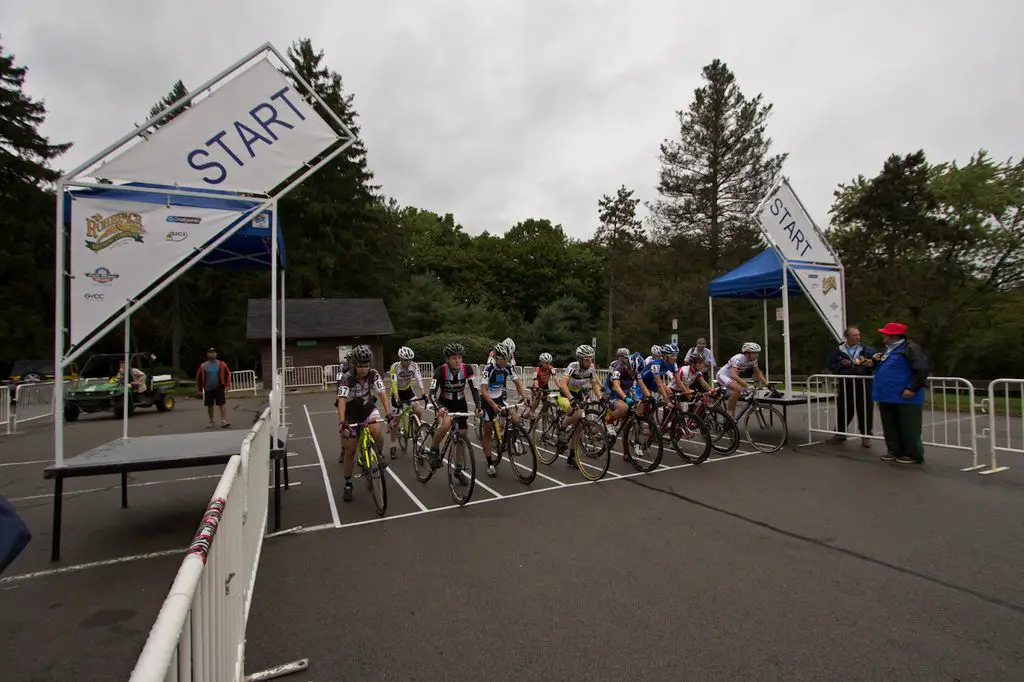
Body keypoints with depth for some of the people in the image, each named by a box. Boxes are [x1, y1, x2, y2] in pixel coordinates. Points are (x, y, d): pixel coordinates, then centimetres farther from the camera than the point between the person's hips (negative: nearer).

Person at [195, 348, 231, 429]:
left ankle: (224, 421, -9)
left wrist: (227, 386, -5)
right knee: (209, 406, 9)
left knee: (222, 404, -8)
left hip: (219, 388, -2)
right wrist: (198, 390, 8)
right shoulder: (203, 366, 4)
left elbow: (228, 375, 2)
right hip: (208, 389, 2)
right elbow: (198, 378, 10)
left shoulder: (222, 364, 0)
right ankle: (211, 421, 21)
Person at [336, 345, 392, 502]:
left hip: (368, 407, 1)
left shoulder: (374, 374, -20)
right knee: (350, 450, -1)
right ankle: (348, 485, 16)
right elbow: (342, 400, -40)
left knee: (377, 432, -30)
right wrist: (342, 421, -55)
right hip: (350, 412, -1)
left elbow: (382, 393, -26)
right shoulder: (346, 378, -28)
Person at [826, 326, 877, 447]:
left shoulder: (867, 350, 5)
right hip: (845, 385, 1)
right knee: (843, 410, 9)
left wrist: (872, 363, -22)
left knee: (865, 410, 1)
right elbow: (831, 366, 5)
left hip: (863, 385, -1)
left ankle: (865, 435, 14)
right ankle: (840, 433, 23)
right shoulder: (837, 351, 6)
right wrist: (842, 365, -12)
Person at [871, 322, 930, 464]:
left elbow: (922, 369, -18)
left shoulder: (910, 348, -10)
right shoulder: (889, 349, 18)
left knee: (908, 428, -1)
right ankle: (894, 451, 22)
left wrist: (913, 388, -20)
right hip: (888, 395, 9)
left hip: (905, 397, -9)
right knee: (890, 427, 13)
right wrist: (878, 361, 10)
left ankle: (913, 454, 9)